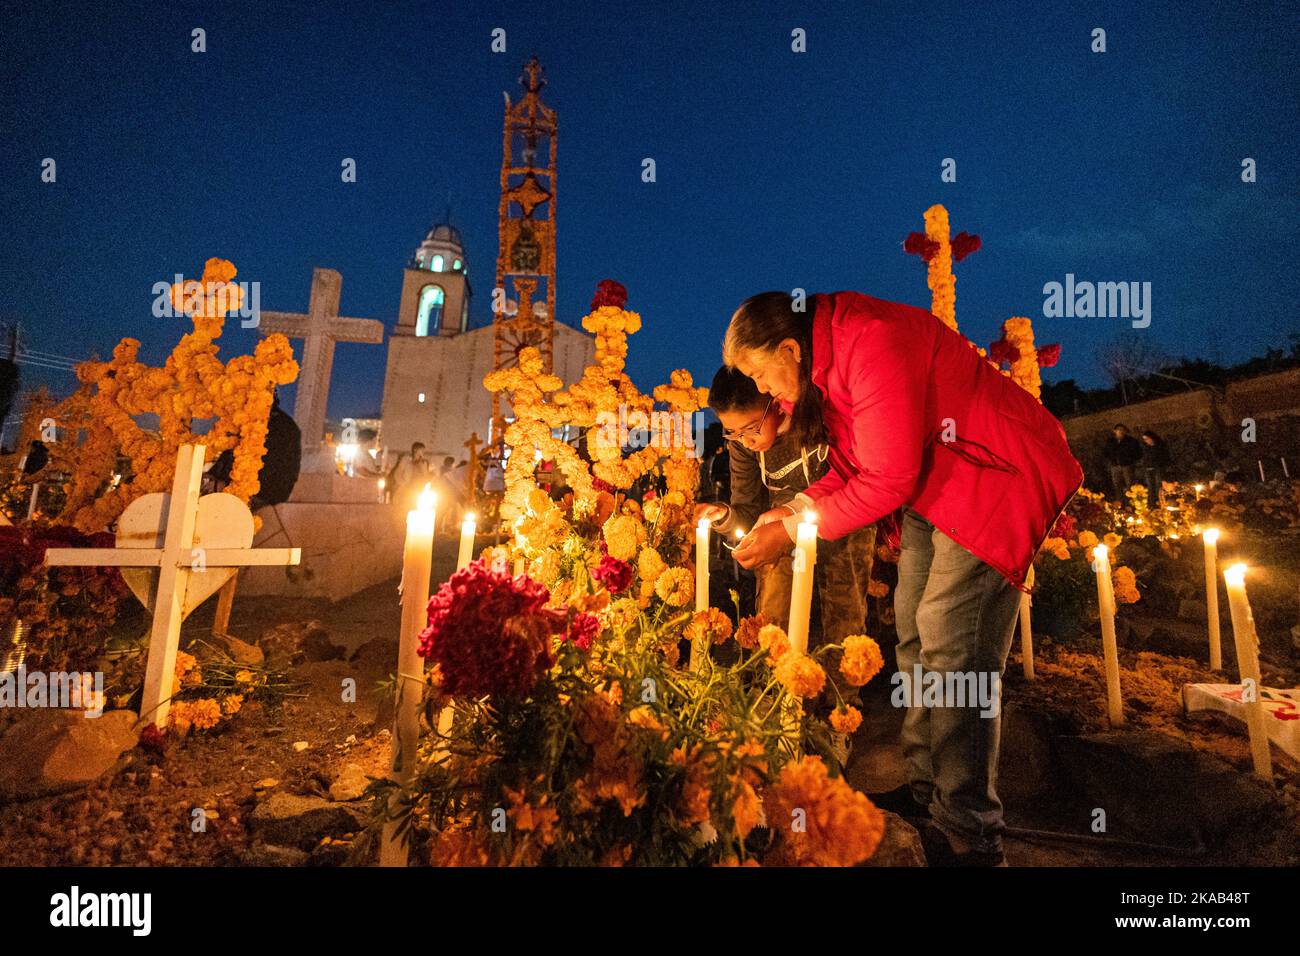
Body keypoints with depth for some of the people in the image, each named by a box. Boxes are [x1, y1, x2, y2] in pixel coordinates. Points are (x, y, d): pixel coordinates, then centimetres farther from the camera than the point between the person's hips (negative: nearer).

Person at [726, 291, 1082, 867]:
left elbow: (886, 480, -26)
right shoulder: (828, 360, 4)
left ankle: (967, 835, 1)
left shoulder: (873, 344, -26)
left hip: (997, 475, -9)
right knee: (914, 632, 8)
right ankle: (926, 790, 21)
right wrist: (791, 511, -6)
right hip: (931, 485, 10)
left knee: (952, 650, -12)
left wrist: (792, 532, -19)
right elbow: (852, 467, 9)